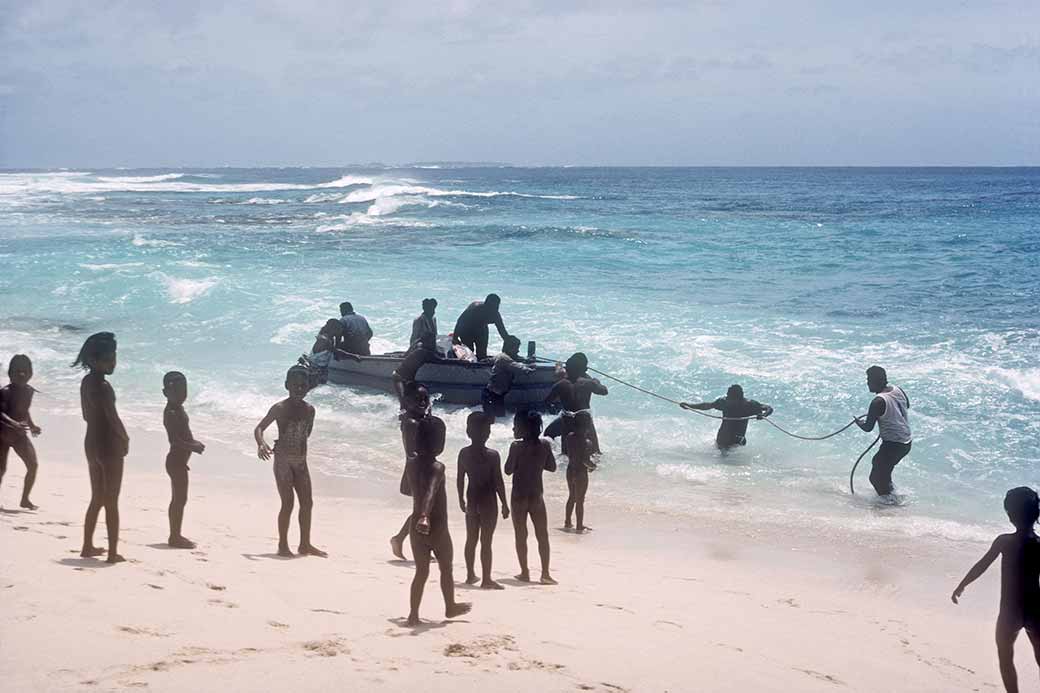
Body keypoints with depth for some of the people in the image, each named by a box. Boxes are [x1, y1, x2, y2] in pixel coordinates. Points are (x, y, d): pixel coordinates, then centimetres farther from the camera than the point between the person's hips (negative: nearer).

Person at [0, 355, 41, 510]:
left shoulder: (29, 391, 5)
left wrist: (32, 425, 13)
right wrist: (13, 423, -42)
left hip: (21, 433, 6)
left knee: (33, 465, -4)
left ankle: (25, 499, 7)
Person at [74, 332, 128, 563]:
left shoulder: (86, 382, 6)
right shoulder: (103, 385, -21)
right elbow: (113, 418, -21)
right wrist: (125, 439, -2)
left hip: (91, 442, 8)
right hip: (109, 445, -8)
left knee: (97, 499, 19)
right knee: (111, 502, 0)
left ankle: (88, 546, 26)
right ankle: (113, 553, 4)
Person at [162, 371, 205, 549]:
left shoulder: (178, 409, 12)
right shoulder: (171, 413, -18)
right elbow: (174, 439, -26)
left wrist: (194, 443, 13)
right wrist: (192, 447, -27)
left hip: (179, 459, 10)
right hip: (176, 460, -10)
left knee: (178, 499, 15)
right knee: (180, 499, -6)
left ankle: (175, 536, 22)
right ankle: (175, 536, -1)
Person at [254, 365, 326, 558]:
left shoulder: (309, 410, 6)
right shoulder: (280, 408, -10)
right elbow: (259, 428, -13)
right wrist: (261, 444, -30)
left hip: (301, 462, 6)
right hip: (283, 461, -6)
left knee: (307, 503, 7)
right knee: (288, 504, -7)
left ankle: (305, 544, 18)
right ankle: (283, 546, 3)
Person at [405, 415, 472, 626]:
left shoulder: (411, 463, 0)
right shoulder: (437, 467, -20)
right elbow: (431, 492, -37)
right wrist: (424, 516, -52)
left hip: (417, 527, 5)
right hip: (436, 527, -5)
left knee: (421, 571, 10)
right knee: (446, 569, 17)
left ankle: (413, 614, 4)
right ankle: (450, 607, 33)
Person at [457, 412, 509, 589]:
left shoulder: (464, 453, -3)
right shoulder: (492, 455, -17)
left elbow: (460, 479, 5)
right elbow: (498, 482, -14)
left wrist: (461, 499, 18)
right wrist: (504, 504, -5)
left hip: (471, 499, 5)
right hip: (488, 501, -5)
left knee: (471, 539, 16)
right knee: (486, 541, 0)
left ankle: (470, 575, 25)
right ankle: (486, 579, 3)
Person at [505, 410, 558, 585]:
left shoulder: (517, 446, -14)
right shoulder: (545, 444, -3)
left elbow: (508, 470, -12)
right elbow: (552, 467, 6)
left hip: (519, 497, -3)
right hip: (537, 496, 3)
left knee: (521, 536, 8)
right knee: (542, 536, 11)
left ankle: (525, 573, 10)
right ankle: (545, 574, 7)